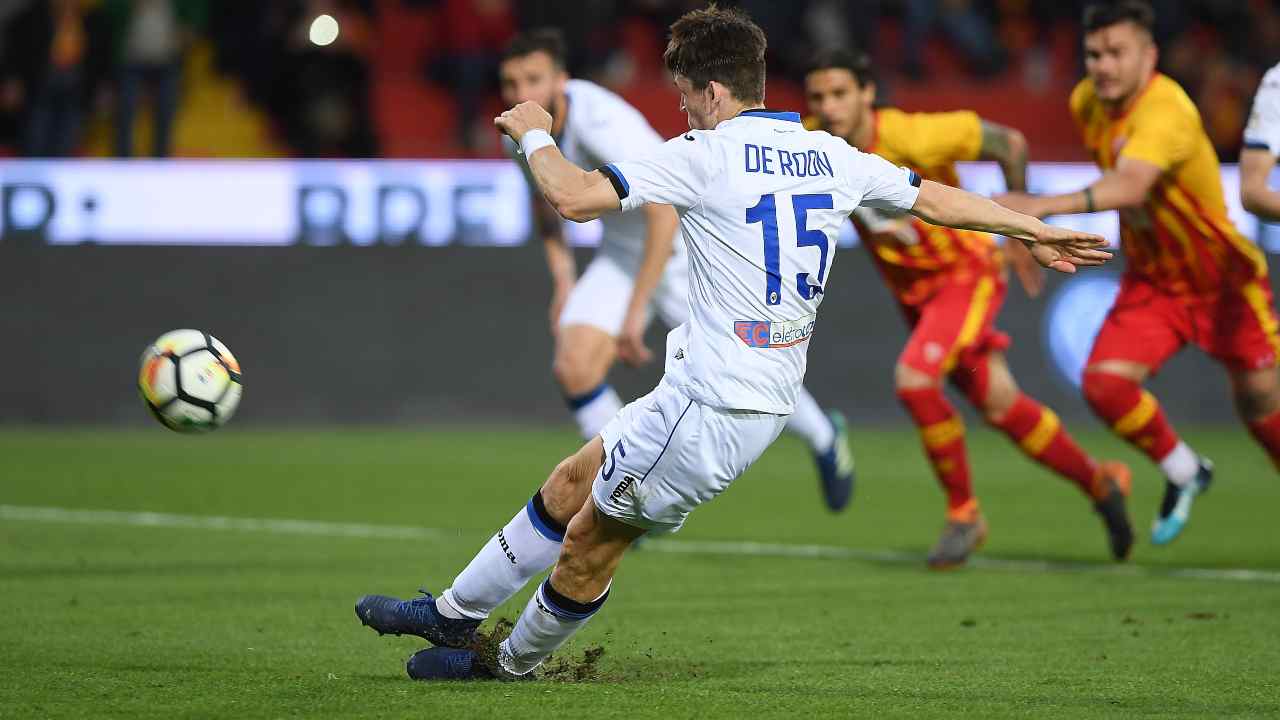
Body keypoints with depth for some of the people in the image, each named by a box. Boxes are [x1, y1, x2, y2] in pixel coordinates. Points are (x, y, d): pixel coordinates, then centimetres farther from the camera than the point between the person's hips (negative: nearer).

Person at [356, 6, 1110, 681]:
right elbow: (936, 198, 18)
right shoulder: (831, 156, 7)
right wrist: (1034, 231, 33)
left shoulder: (706, 155, -15)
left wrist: (534, 134, 1)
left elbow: (576, 197, -19)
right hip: (770, 398, 9)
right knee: (574, 477, 19)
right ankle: (453, 613, 29)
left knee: (589, 544, 6)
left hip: (709, 408, -9)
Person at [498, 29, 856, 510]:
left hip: (687, 249, -6)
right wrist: (562, 278, 7)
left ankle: (825, 439, 38)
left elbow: (665, 210, -37)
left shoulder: (601, 122, -34)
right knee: (573, 367, -15)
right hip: (621, 253, 6)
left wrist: (636, 310, -37)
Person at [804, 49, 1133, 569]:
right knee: (999, 404, 11)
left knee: (913, 379, -26)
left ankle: (963, 513, -7)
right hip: (912, 289, 6)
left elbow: (1009, 143, -18)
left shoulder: (909, 136, -28)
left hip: (965, 276, -6)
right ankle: (1101, 483, 32)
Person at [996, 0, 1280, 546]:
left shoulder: (1166, 111, -31)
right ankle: (1184, 473, 12)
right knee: (1105, 384, -13)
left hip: (1222, 279, -6)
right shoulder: (1087, 102, -7)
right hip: (1151, 280, 6)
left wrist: (1046, 206, -61)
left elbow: (1130, 185, -50)